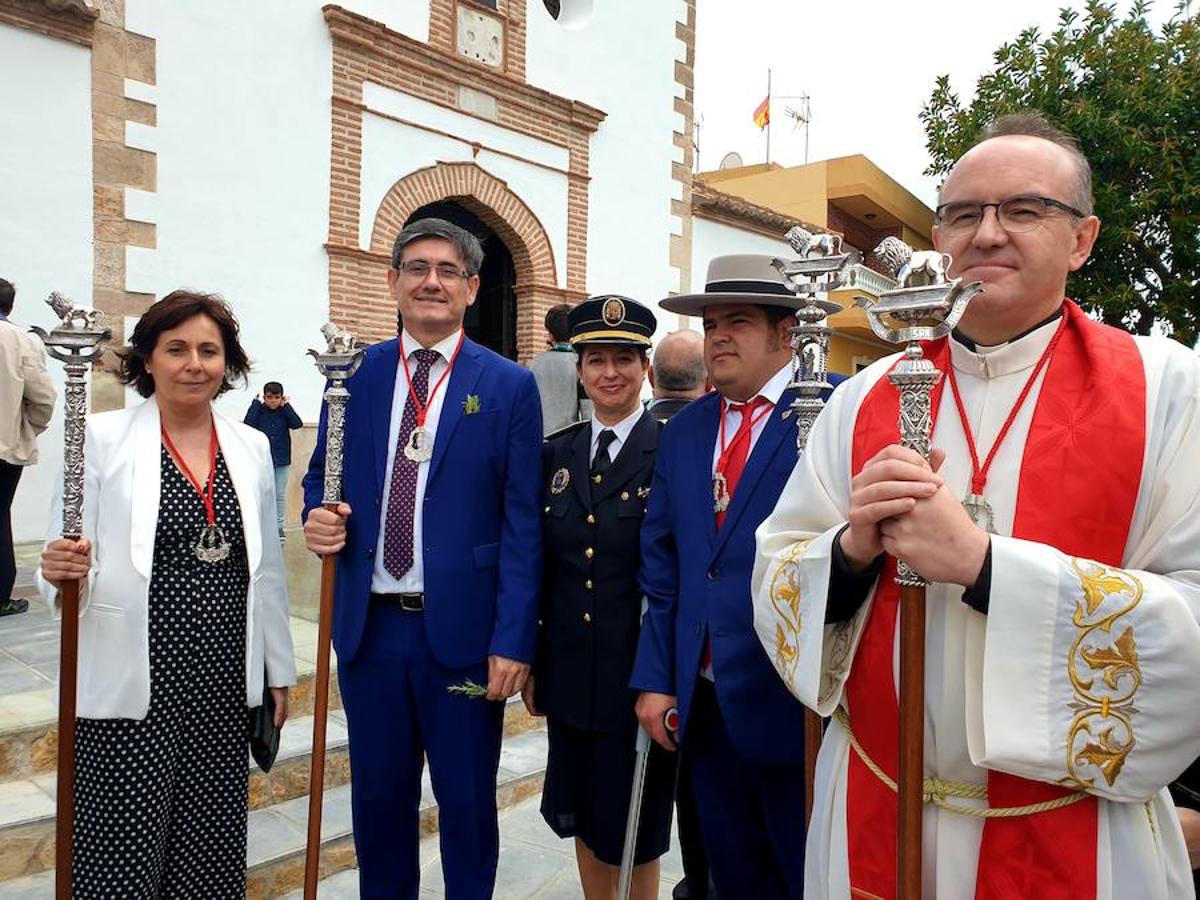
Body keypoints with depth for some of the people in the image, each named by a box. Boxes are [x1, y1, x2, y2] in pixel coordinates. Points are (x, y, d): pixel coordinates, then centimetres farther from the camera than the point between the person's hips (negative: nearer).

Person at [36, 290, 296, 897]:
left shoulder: (251, 447, 7)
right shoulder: (102, 436, -3)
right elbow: (67, 564, -1)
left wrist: (278, 670, 13)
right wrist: (61, 570, -25)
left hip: (224, 682, 3)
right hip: (132, 686, -3)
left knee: (210, 848, 11)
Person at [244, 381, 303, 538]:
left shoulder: (285, 412, -1)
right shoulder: (259, 411, -4)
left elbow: (297, 424, -17)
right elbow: (248, 424, -21)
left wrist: (286, 406, -14)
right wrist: (255, 404, -15)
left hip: (282, 460, 1)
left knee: (280, 494, 10)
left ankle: (279, 525, 19)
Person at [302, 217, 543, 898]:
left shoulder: (509, 386, -4)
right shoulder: (356, 375, 6)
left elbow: (523, 525, -6)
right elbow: (320, 478, 16)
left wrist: (513, 640, -11)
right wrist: (319, 520, -7)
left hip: (463, 630, -3)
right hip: (369, 625, 3)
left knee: (467, 801, 12)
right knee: (378, 795, 18)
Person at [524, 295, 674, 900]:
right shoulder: (556, 455, 6)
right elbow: (541, 570, 8)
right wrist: (531, 663, 10)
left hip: (640, 676, -5)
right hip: (569, 674, 5)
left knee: (634, 832, 12)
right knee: (582, 818, 20)